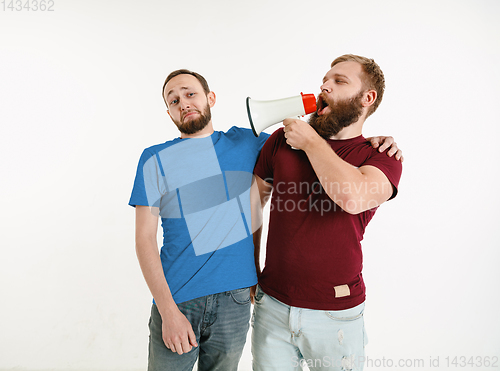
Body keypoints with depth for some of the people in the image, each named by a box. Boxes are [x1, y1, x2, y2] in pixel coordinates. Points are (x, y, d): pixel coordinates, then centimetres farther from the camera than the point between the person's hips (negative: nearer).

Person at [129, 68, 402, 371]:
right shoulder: (155, 160, -1)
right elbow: (145, 238, -5)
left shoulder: (244, 142, 6)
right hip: (177, 299, -1)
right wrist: (168, 310, -13)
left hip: (235, 299, 2)